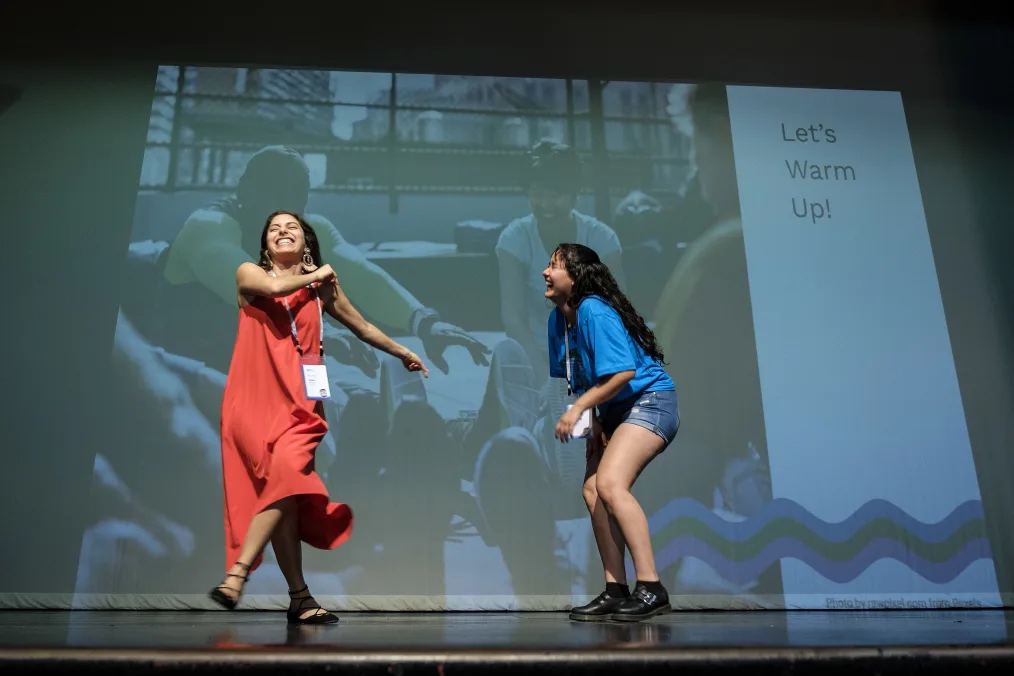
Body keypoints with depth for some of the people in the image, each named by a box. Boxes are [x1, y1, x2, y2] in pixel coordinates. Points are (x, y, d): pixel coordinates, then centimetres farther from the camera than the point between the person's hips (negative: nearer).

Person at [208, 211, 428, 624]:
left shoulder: (323, 287, 15)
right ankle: (300, 598, -1)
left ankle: (237, 574, -15)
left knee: (286, 477, -21)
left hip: (299, 401, 2)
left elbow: (362, 327, 27)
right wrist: (314, 276, 4)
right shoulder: (249, 274, 9)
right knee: (283, 485, -9)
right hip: (255, 398, -2)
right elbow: (275, 288, -14)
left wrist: (403, 353, 36)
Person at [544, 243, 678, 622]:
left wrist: (577, 409, -21)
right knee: (593, 490, 2)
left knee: (610, 483, -24)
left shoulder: (595, 311, -21)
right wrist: (592, 421, 0)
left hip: (650, 402, -9)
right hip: (615, 412, 9)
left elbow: (623, 372, -27)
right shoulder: (558, 319, 5)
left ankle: (651, 590, -18)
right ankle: (616, 592, 9)